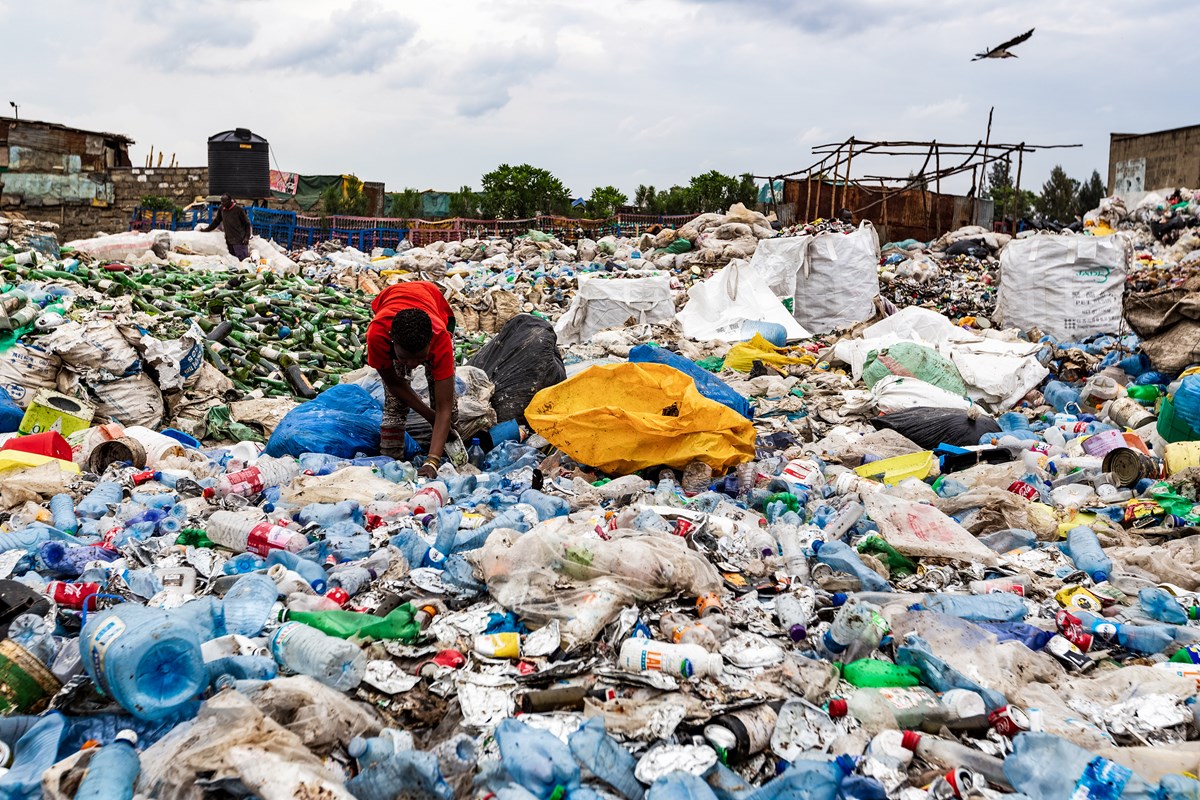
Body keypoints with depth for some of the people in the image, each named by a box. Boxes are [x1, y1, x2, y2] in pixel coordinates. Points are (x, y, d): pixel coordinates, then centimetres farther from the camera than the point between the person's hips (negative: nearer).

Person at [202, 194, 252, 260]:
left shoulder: (239, 209, -8)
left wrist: (247, 237, -14)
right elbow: (216, 221, 23)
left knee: (243, 260, -9)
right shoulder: (221, 210, 9)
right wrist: (206, 230, 22)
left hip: (240, 241, -6)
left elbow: (247, 224, -5)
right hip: (229, 241, 6)